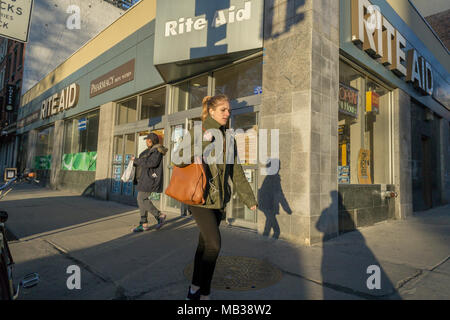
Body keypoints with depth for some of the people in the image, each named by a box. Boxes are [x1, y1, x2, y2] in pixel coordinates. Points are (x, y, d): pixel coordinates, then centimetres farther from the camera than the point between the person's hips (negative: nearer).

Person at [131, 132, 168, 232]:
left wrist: (137, 160, -19)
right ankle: (144, 224, 11)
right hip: (145, 178, 10)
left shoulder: (157, 150, -12)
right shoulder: (150, 150, 18)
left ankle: (160, 216, -1)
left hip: (150, 178, -10)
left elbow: (152, 163, -27)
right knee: (141, 199, 7)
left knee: (142, 199, -11)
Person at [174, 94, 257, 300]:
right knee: (214, 244, -13)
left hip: (218, 199, 5)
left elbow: (236, 172, 14)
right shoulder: (196, 132, -3)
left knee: (205, 245, 13)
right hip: (199, 197, -5)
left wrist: (248, 198, 12)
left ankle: (202, 293, 28)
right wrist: (203, 143, -21)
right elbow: (177, 160, -12)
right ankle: (196, 286, 11)